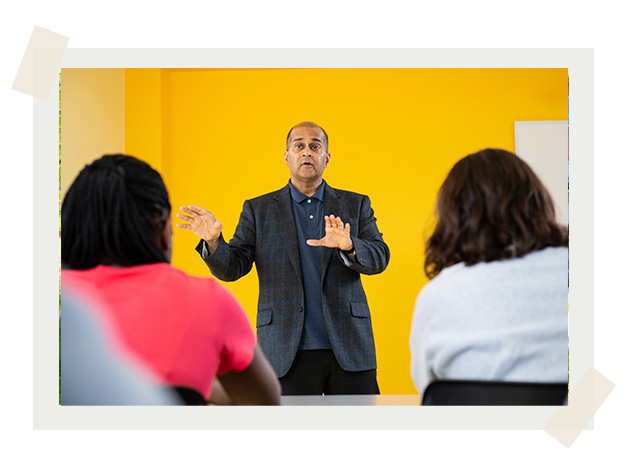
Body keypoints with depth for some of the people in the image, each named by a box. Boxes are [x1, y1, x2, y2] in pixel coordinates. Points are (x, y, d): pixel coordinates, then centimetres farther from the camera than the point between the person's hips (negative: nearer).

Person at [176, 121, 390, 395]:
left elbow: (379, 258, -1)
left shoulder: (356, 205, 11)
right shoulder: (259, 210, 9)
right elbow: (231, 268, 3)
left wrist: (347, 246, -24)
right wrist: (213, 240, -20)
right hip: (288, 352, -1)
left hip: (349, 348, 1)